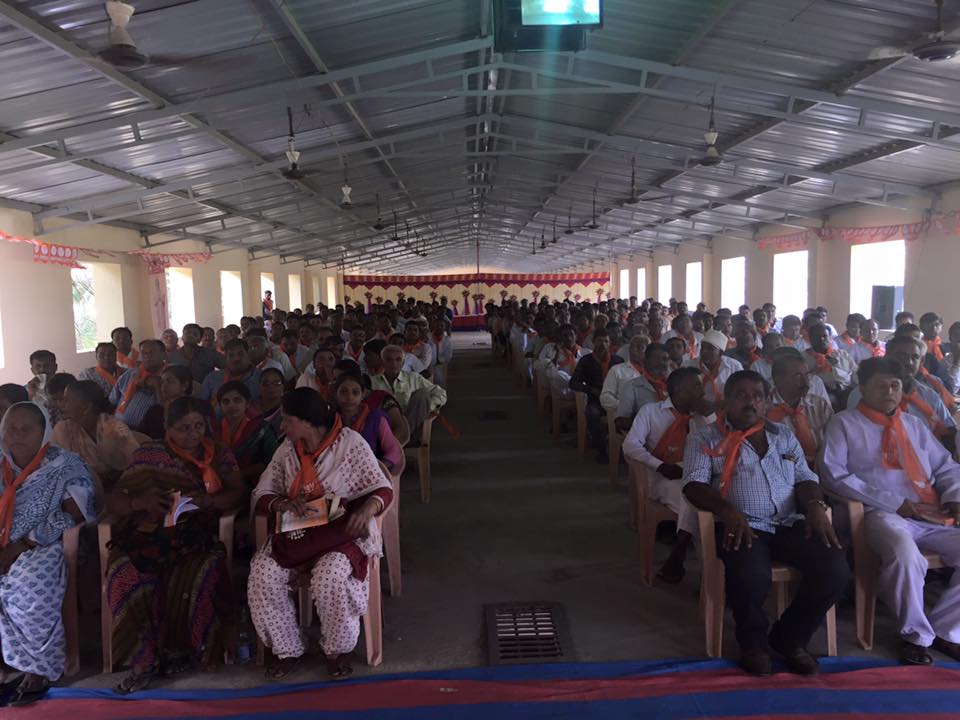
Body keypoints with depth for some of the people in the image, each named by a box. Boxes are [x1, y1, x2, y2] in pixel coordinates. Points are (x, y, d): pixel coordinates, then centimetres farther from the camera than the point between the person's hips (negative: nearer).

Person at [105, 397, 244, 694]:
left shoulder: (220, 455, 14)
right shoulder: (150, 453, 10)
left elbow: (237, 492, 2)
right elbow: (113, 500, 7)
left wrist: (209, 500, -20)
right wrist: (140, 502, -16)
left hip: (195, 536, 0)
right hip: (150, 534, 0)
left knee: (202, 574, -32)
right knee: (127, 575, -31)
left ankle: (181, 648, -7)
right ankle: (145, 657, -14)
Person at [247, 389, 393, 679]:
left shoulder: (351, 443, -8)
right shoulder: (287, 449, 5)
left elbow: (383, 489, -7)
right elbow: (261, 496, 4)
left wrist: (367, 509, -30)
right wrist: (282, 503, -19)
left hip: (342, 530, -4)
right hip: (295, 531, 4)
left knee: (329, 578, -32)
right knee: (262, 575, -21)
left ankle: (338, 649, -3)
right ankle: (287, 649, 1)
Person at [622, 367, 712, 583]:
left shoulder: (699, 417, 18)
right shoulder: (651, 411, 8)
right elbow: (630, 445, -3)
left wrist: (708, 414, 3)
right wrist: (661, 466, -16)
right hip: (662, 477, -3)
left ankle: (676, 559, -26)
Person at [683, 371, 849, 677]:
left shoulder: (784, 435, 22)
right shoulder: (705, 438, 8)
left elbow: (805, 478, 17)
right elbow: (694, 485, -4)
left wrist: (815, 505, -7)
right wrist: (727, 511, -23)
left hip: (790, 524, 5)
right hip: (742, 526, -4)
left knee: (835, 568, -22)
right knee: (752, 576, -35)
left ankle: (789, 637, 5)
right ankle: (753, 641, 1)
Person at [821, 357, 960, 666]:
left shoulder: (914, 424, 24)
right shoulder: (844, 424, 5)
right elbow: (835, 474, -6)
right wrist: (891, 503, -12)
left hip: (931, 516, 6)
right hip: (882, 515, -6)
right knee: (905, 554, -36)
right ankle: (917, 634, -9)